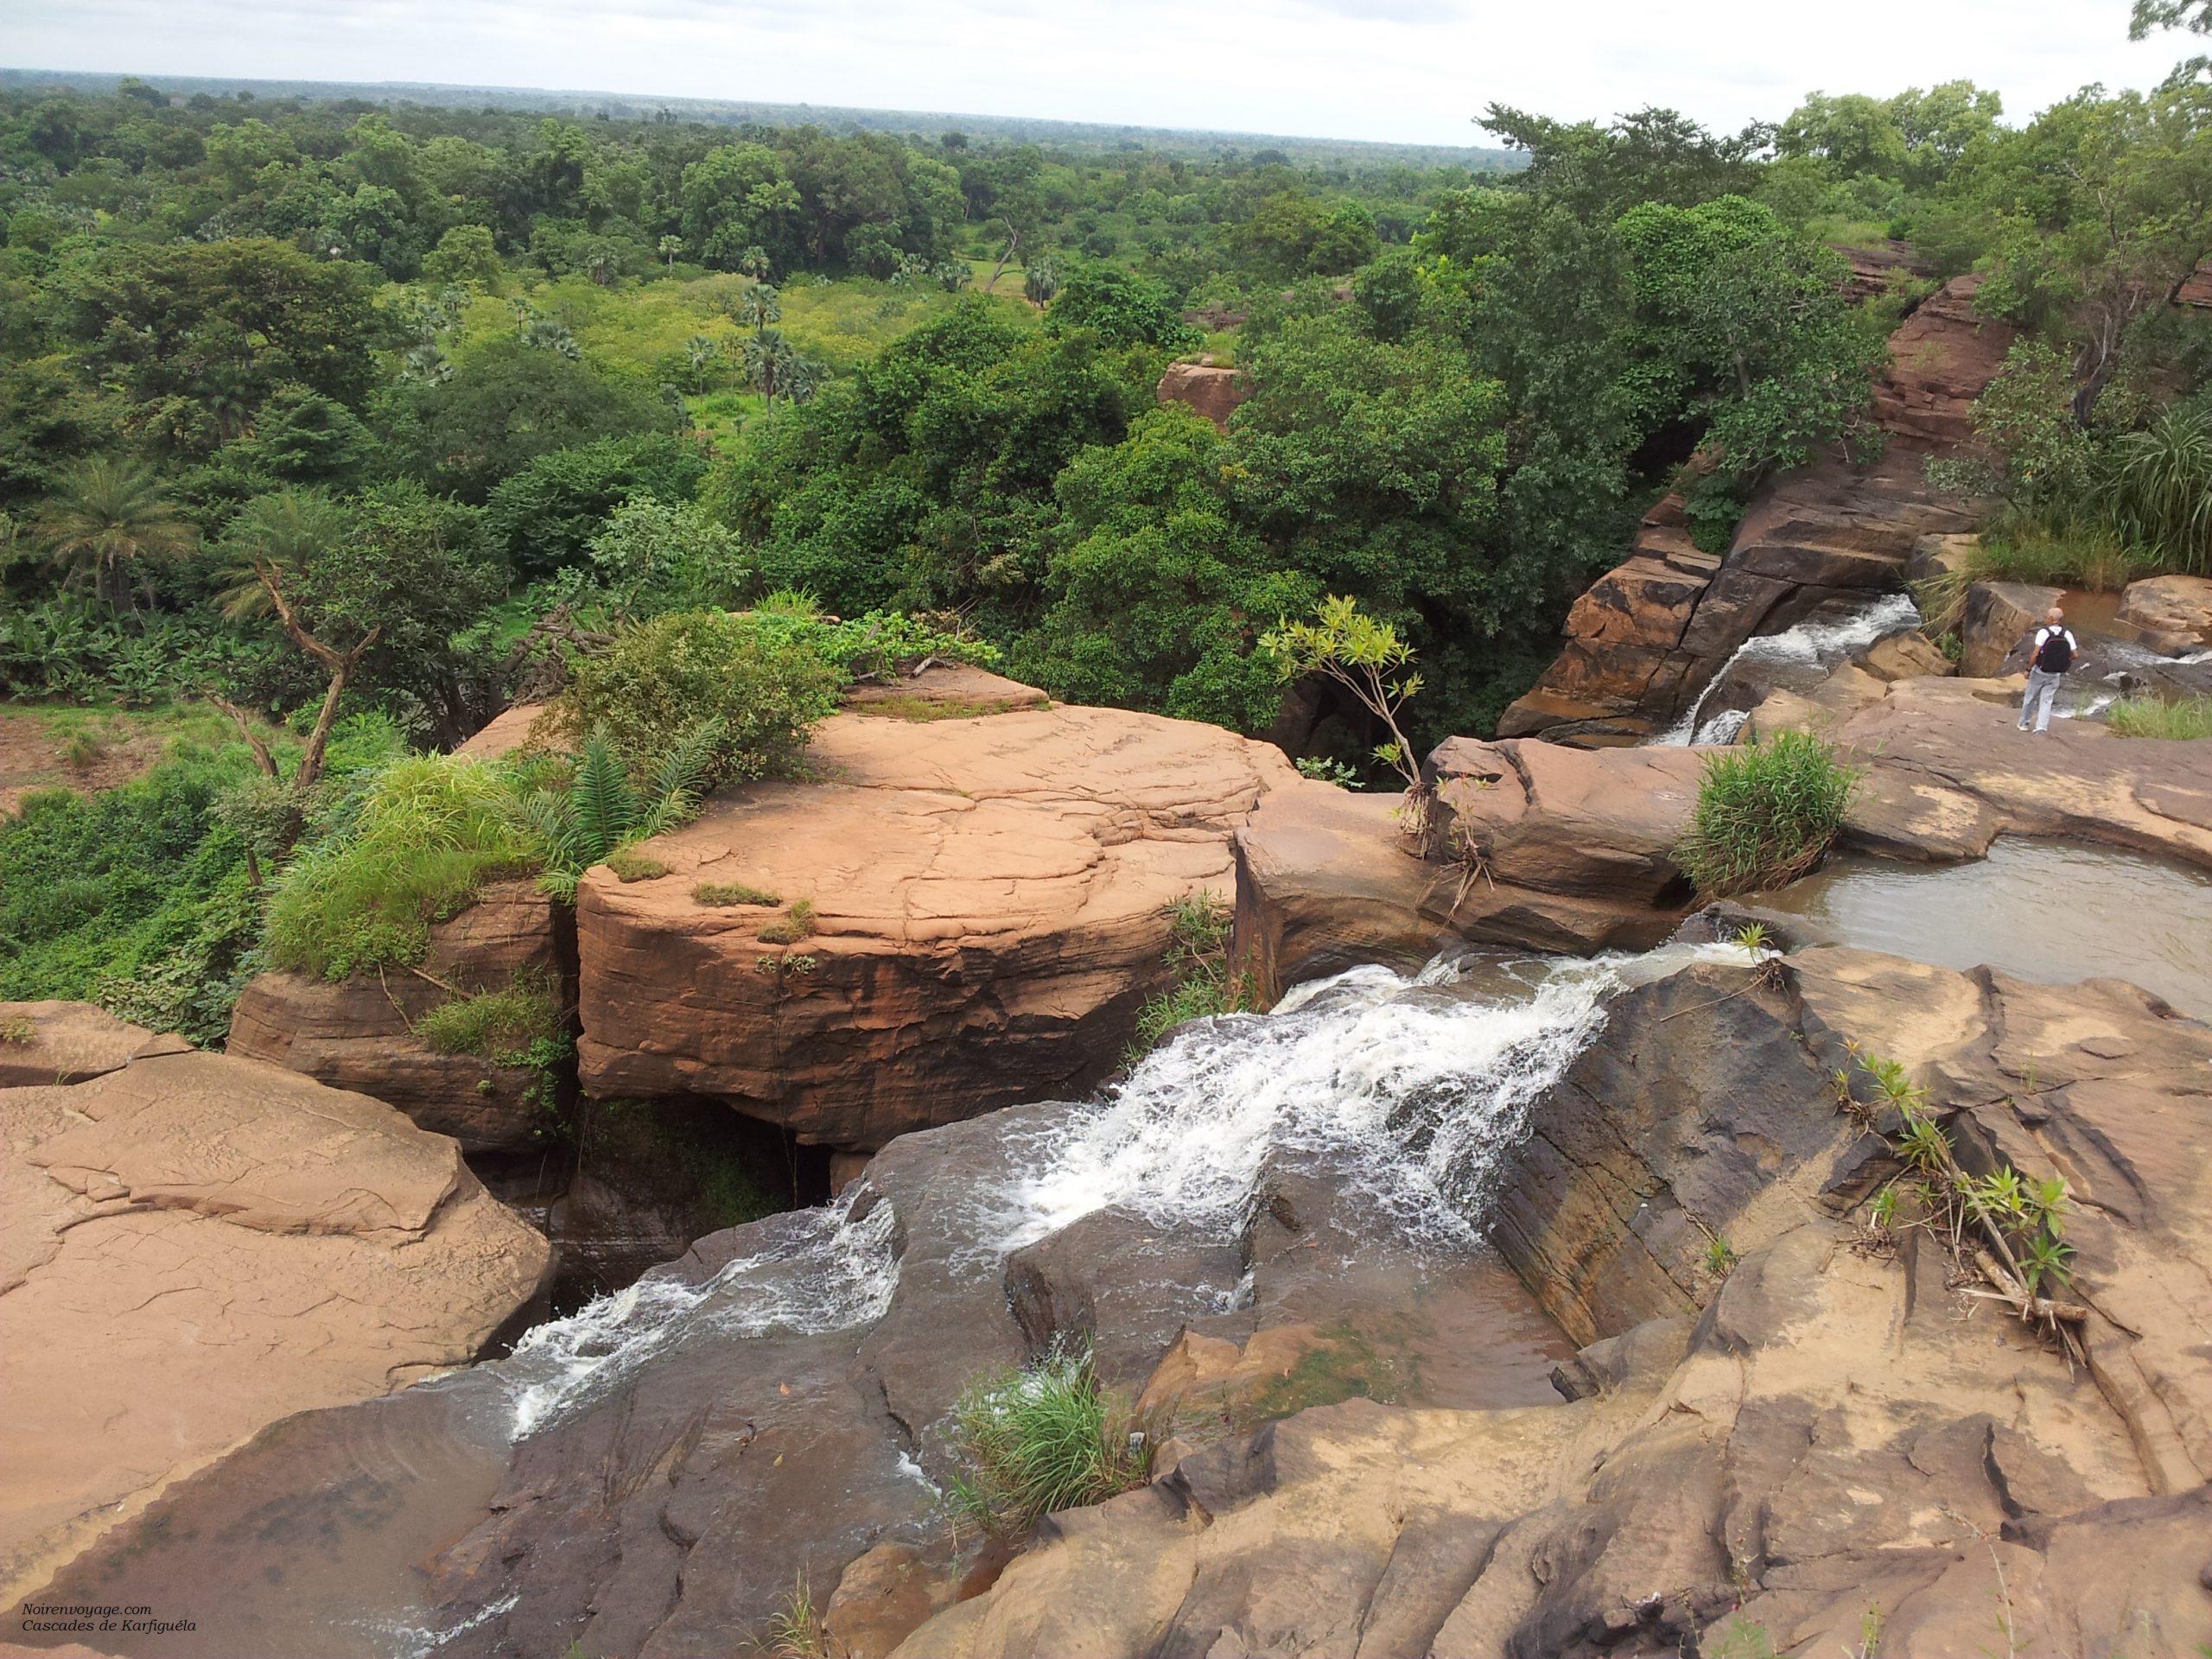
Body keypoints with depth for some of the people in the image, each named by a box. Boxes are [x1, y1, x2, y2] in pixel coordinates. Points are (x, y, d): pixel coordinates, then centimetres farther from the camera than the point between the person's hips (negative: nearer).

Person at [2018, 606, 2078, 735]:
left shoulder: (2043, 632, -16)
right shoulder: (2067, 634, -4)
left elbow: (2035, 654, -21)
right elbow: (2074, 654, -3)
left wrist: (2028, 669, -11)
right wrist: (2063, 660, 14)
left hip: (2039, 672, -3)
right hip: (2055, 675, 3)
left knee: (2030, 698, 13)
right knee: (2046, 701, 7)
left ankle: (2023, 723, 25)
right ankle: (2041, 728, -1)